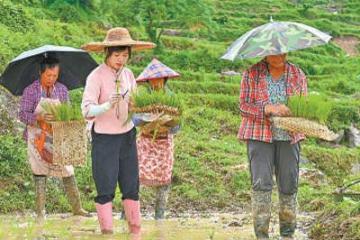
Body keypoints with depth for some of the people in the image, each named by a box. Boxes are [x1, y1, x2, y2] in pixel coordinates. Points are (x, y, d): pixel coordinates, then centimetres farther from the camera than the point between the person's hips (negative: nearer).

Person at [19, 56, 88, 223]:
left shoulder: (62, 90, 5)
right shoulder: (30, 91, -6)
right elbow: (22, 115, -8)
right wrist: (39, 117, -25)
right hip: (38, 138, -3)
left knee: (68, 171, -1)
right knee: (39, 174, -1)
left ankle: (77, 208, 7)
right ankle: (40, 212, 6)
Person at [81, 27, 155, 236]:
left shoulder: (128, 74, 4)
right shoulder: (97, 76, -14)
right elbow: (87, 110, -23)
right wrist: (108, 105, -40)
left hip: (127, 135, 5)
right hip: (104, 138, -5)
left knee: (131, 186, 11)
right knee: (106, 189, 0)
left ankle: (135, 232, 22)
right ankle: (107, 233, 10)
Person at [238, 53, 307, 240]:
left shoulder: (298, 75, 7)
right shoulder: (252, 74, 0)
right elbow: (243, 106, -4)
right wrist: (269, 108, -20)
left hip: (289, 136, 2)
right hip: (259, 135, -2)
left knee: (289, 185, 3)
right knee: (261, 183, -10)